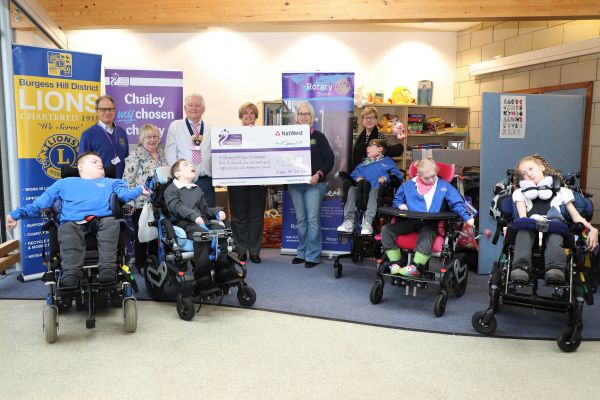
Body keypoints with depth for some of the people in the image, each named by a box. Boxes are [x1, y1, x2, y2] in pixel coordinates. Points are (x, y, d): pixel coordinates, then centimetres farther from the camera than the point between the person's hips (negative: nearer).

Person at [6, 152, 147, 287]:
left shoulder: (110, 182, 36)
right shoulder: (65, 183, 34)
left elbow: (125, 194, 19)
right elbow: (39, 203, 30)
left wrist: (139, 190, 4)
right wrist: (16, 214, 21)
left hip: (102, 220, 0)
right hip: (74, 222, 0)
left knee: (112, 223, -34)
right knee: (67, 231, -34)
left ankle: (108, 268, -43)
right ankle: (71, 274, -45)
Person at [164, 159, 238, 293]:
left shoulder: (197, 189, 30)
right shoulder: (171, 189, 7)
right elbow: (177, 207, -11)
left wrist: (217, 211, 7)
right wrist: (194, 216, -28)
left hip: (202, 220, 6)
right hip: (182, 222, -6)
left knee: (220, 229, -24)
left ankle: (222, 269, -17)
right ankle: (202, 279, -36)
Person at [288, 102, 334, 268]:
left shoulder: (318, 137, 2)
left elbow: (329, 159, -1)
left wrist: (319, 174, -14)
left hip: (313, 184, -3)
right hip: (294, 184, 3)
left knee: (313, 219, -5)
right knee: (300, 220, 11)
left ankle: (313, 255, 3)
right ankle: (302, 252, 21)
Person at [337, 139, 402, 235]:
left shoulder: (387, 161, 24)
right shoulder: (363, 164, 37)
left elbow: (398, 176, 8)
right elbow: (354, 174, 25)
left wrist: (386, 178, -10)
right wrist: (358, 177, 3)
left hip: (379, 190, -3)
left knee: (374, 190, -39)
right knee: (352, 189, -30)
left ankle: (367, 222, -53)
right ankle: (349, 221, -45)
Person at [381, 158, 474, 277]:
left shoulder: (444, 186, 10)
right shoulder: (408, 185, 15)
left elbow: (457, 203, 5)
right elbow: (397, 200, 26)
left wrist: (467, 218, -10)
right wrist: (400, 205, 2)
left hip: (431, 223, -3)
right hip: (410, 221, 3)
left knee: (426, 236, -39)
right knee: (386, 230, -18)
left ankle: (416, 268, -32)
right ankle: (394, 264, -15)